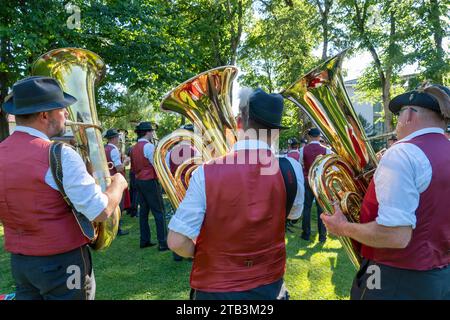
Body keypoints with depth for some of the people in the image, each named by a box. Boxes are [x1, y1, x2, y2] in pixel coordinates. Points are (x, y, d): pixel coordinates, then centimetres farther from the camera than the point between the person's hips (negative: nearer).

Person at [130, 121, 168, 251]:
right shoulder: (149, 146, -15)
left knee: (143, 211, 13)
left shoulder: (134, 148, 10)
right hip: (150, 181, -8)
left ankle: (144, 240, 19)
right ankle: (163, 243, -2)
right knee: (159, 211, -4)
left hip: (139, 181, 8)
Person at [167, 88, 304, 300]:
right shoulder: (291, 169, -14)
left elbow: (177, 242, -19)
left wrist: (202, 255, 2)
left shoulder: (207, 173, -22)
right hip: (270, 286, 2)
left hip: (215, 288, -2)